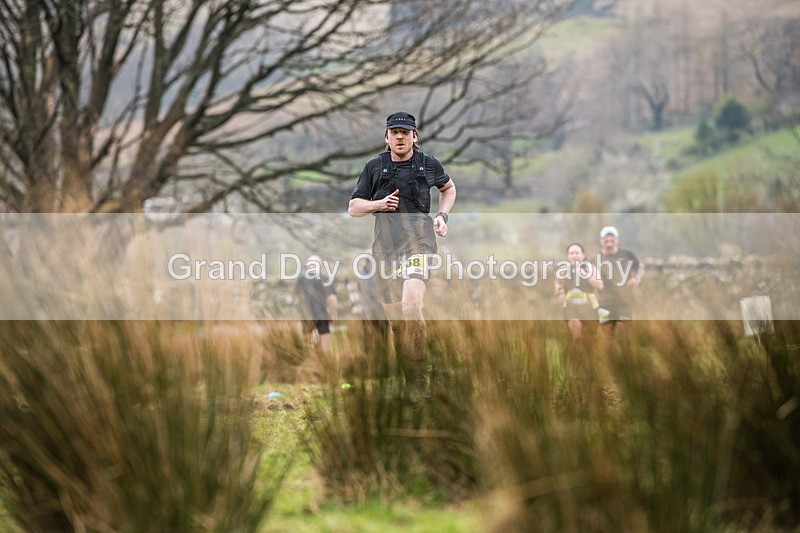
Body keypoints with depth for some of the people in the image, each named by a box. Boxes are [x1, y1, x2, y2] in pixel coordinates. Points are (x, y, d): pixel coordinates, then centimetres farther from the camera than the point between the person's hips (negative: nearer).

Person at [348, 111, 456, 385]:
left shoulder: (428, 164, 8)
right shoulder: (374, 167, 9)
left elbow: (448, 188, 28)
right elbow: (353, 208, 13)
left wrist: (442, 215, 11)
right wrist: (378, 204, -7)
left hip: (418, 242, -3)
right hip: (385, 246, 3)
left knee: (411, 305, -26)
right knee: (396, 320, 5)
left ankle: (420, 376, -19)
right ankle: (408, 376, 18)